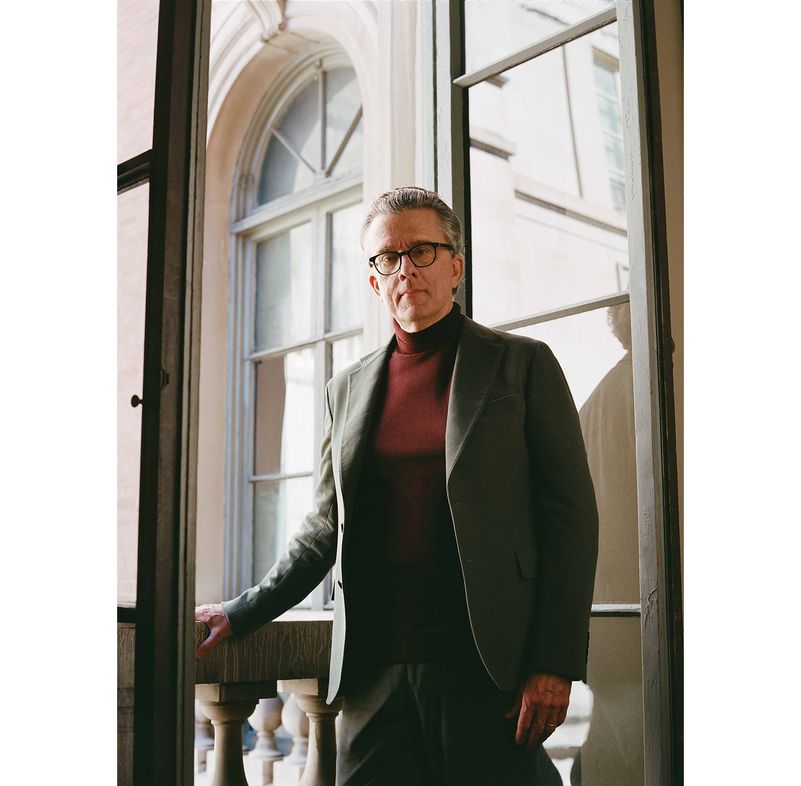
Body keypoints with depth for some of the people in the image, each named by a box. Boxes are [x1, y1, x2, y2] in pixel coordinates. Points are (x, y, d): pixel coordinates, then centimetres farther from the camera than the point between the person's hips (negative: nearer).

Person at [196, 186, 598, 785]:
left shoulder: (522, 365, 2)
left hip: (487, 668, -3)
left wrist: (556, 665, -9)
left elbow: (571, 516, -2)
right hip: (376, 675, 4)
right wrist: (242, 615, 15)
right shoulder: (348, 390, 14)